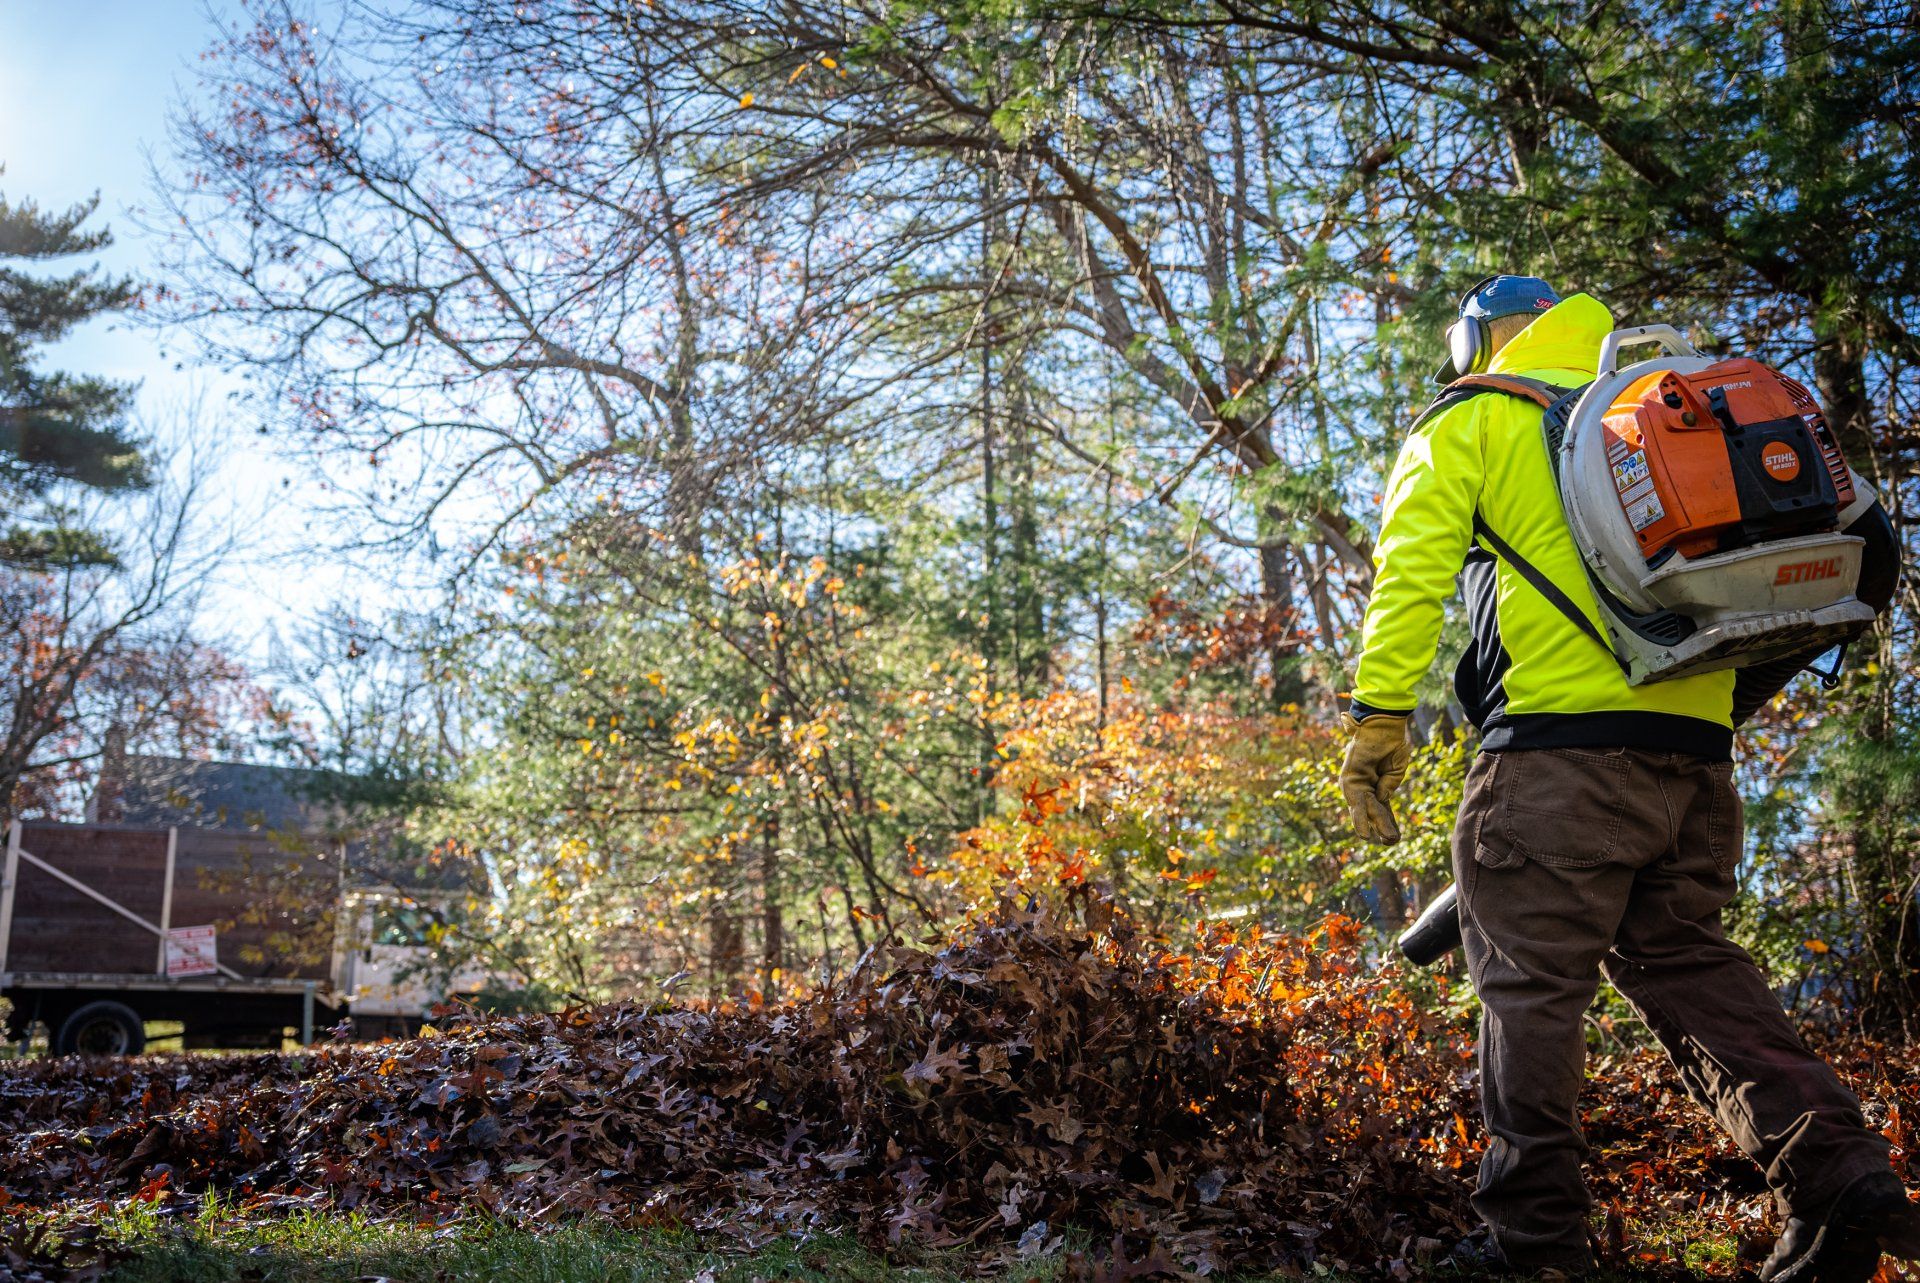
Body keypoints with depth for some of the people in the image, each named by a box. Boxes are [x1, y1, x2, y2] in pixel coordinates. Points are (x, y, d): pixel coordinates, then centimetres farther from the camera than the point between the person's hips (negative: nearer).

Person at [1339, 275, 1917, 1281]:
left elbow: (1411, 571, -5)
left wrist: (1377, 716, -9)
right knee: (1682, 958, 15)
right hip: (1696, 744, 7)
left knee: (1531, 985, -1)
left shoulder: (1468, 421, 9)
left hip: (1559, 748, -6)